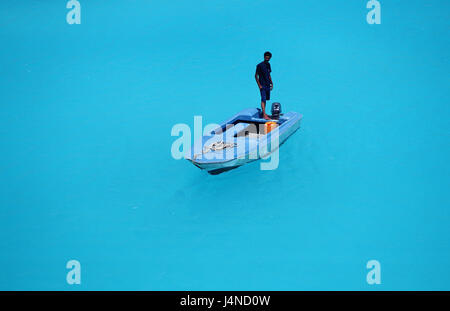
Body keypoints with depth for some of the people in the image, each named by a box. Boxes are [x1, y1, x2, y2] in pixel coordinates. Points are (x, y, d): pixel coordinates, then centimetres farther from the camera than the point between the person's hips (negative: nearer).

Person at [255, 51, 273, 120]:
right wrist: (259, 85, -15)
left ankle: (263, 113, 22)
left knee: (266, 99, 12)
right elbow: (256, 75, -10)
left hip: (268, 85, 8)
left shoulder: (268, 65, 10)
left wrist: (271, 83, 15)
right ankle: (264, 115, -18)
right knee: (263, 99, -13)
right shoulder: (260, 65, -11)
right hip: (262, 85, -7)